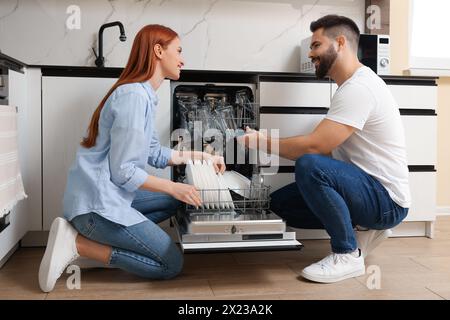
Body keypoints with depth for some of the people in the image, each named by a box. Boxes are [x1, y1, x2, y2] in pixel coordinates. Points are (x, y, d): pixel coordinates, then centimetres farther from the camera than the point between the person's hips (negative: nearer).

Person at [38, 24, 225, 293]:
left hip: (110, 194, 10)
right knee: (172, 264, -2)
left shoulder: (144, 95, 12)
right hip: (98, 202, -10)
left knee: (175, 200, 21)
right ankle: (78, 244, -5)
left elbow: (155, 154, 17)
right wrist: (173, 187, -12)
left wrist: (201, 156, 19)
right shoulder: (134, 96, -19)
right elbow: (122, 171, -19)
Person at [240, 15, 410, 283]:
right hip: (367, 190, 10)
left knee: (309, 167, -33)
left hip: (386, 200, -10)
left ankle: (348, 254, -15)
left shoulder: (360, 87, -20)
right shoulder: (351, 86, 13)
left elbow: (314, 146, -25)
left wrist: (264, 142, -10)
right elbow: (326, 148, 14)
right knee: (280, 203, 6)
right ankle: (363, 228, 10)